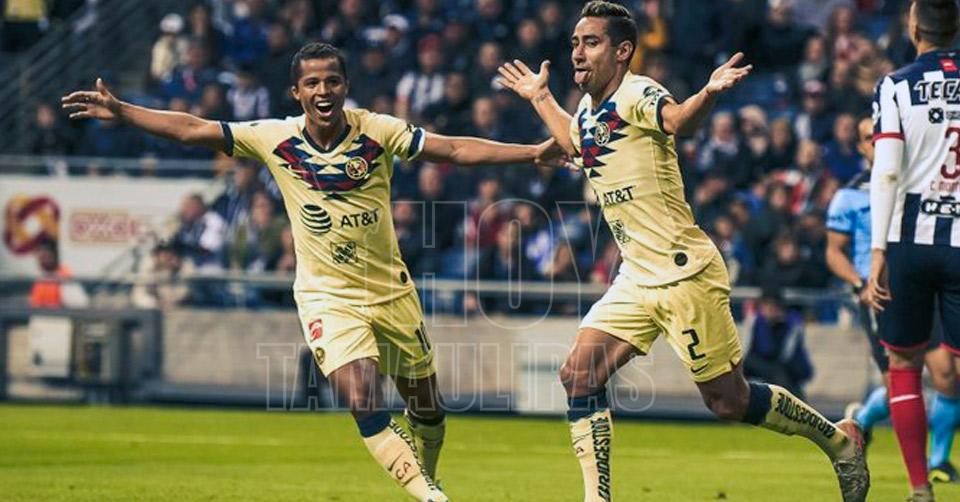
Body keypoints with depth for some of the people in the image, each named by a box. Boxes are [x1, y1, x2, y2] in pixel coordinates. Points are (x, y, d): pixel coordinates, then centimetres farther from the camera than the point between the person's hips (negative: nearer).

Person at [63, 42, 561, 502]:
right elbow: (191, 129, -3)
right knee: (364, 405, -21)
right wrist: (120, 111, -8)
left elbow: (455, 149, -14)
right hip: (327, 297, -1)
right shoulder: (276, 139, -8)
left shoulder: (377, 131, -11)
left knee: (426, 410, 10)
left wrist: (533, 152, -24)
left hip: (391, 290, 1)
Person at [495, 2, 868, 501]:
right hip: (637, 278, 8)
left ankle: (839, 440, 17)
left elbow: (675, 119, -38)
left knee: (728, 400, -3)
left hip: (684, 273, -8)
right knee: (579, 374, -5)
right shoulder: (588, 108, 11)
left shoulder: (636, 94, -14)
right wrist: (541, 99, 37)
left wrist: (709, 94, -57)